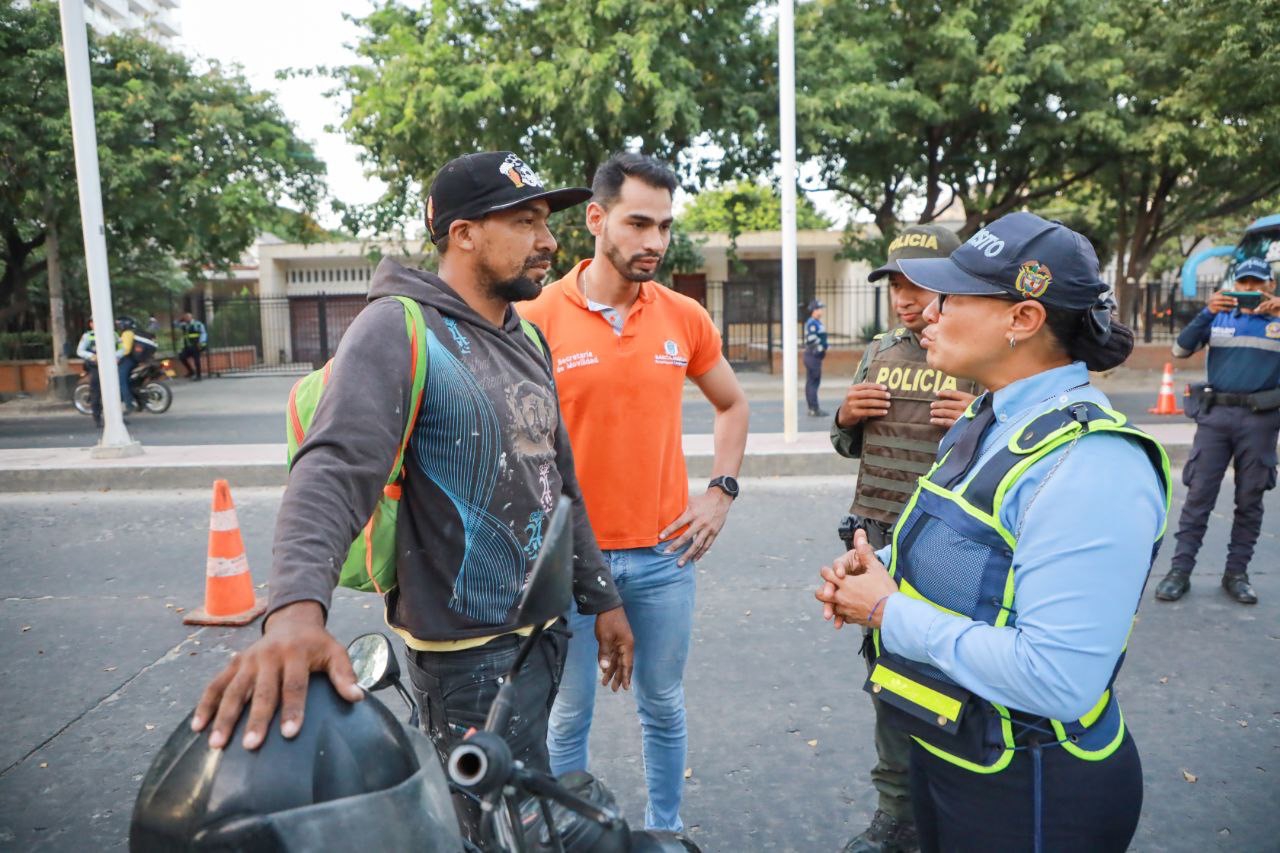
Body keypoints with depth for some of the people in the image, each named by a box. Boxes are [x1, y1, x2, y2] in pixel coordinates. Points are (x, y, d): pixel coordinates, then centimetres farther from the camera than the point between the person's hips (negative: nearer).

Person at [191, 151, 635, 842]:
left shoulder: (527, 340, 9)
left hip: (544, 629, 8)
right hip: (469, 651, -8)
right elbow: (336, 469, -30)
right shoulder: (399, 327, -16)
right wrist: (297, 609, -47)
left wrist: (600, 597, 16)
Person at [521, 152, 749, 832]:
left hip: (664, 552, 3)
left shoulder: (684, 317, 0)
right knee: (569, 715, 13)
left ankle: (665, 830, 40)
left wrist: (720, 491, 4)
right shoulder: (538, 318, -9)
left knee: (663, 706, 18)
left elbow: (732, 404, 15)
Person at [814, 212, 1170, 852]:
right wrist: (876, 569, -4)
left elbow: (1056, 679, -33)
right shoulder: (990, 421, 2)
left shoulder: (1091, 463, -27)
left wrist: (891, 612, -24)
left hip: (1030, 793, -8)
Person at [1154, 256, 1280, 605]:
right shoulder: (1218, 318, 10)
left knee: (1249, 499, 5)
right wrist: (1206, 312, -14)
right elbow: (1180, 350, -1)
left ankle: (1236, 573, 13)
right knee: (1199, 494, -2)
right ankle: (1180, 570, 0)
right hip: (1215, 414, 0)